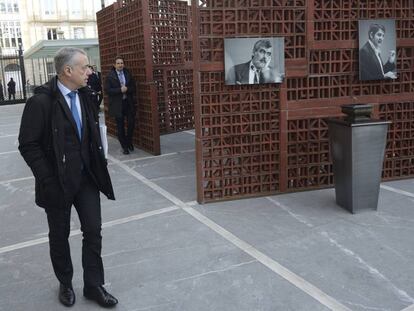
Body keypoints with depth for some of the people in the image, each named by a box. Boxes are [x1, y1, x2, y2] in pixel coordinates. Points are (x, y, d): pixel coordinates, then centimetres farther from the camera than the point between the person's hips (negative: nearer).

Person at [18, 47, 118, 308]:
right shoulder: (41, 101, -17)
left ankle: (94, 285, 23)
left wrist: (99, 164, 5)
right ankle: (65, 284, 34)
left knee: (93, 231, 7)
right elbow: (28, 145, -14)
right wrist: (48, 181, -16)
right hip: (58, 182, -5)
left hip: (87, 178, 5)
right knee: (59, 235, 13)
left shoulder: (84, 95, 1)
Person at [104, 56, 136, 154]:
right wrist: (120, 90, -17)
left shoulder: (128, 74, 7)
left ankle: (129, 141, 25)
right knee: (120, 126, 3)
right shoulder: (110, 76, -3)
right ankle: (124, 146, 14)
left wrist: (127, 89, -13)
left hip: (129, 103, 3)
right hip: (117, 104, -3)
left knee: (131, 123, 0)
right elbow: (107, 90, -9)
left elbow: (133, 87, 7)